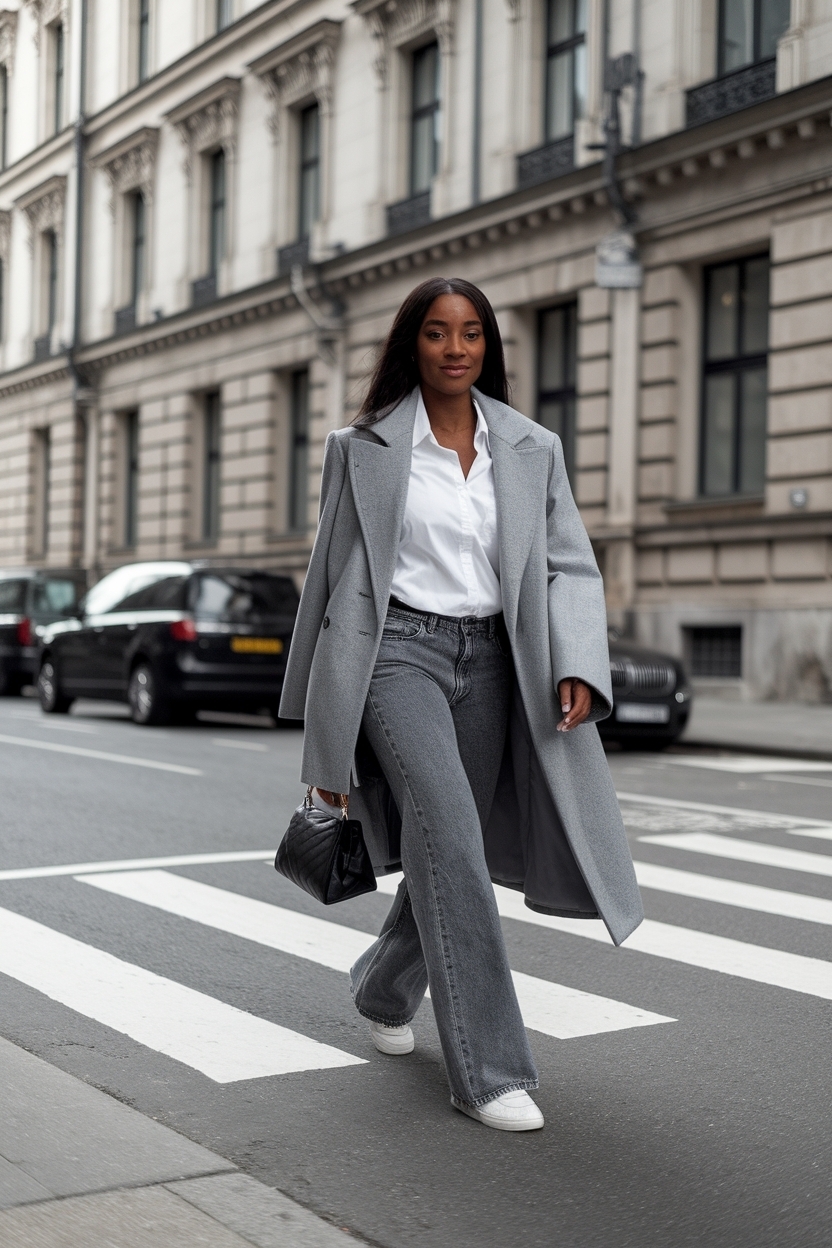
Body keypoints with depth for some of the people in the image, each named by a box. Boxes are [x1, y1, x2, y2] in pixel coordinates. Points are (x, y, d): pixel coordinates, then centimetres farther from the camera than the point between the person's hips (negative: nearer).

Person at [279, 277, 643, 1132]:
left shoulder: (530, 450, 7)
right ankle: (489, 1068, -16)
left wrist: (577, 669, -13)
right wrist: (328, 738, 2)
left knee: (449, 853, 10)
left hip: (488, 661, 4)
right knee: (449, 835, -22)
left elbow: (569, 567, 6)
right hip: (398, 652, -4)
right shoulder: (365, 448, 0)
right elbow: (337, 582, 2)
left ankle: (383, 990, 42)